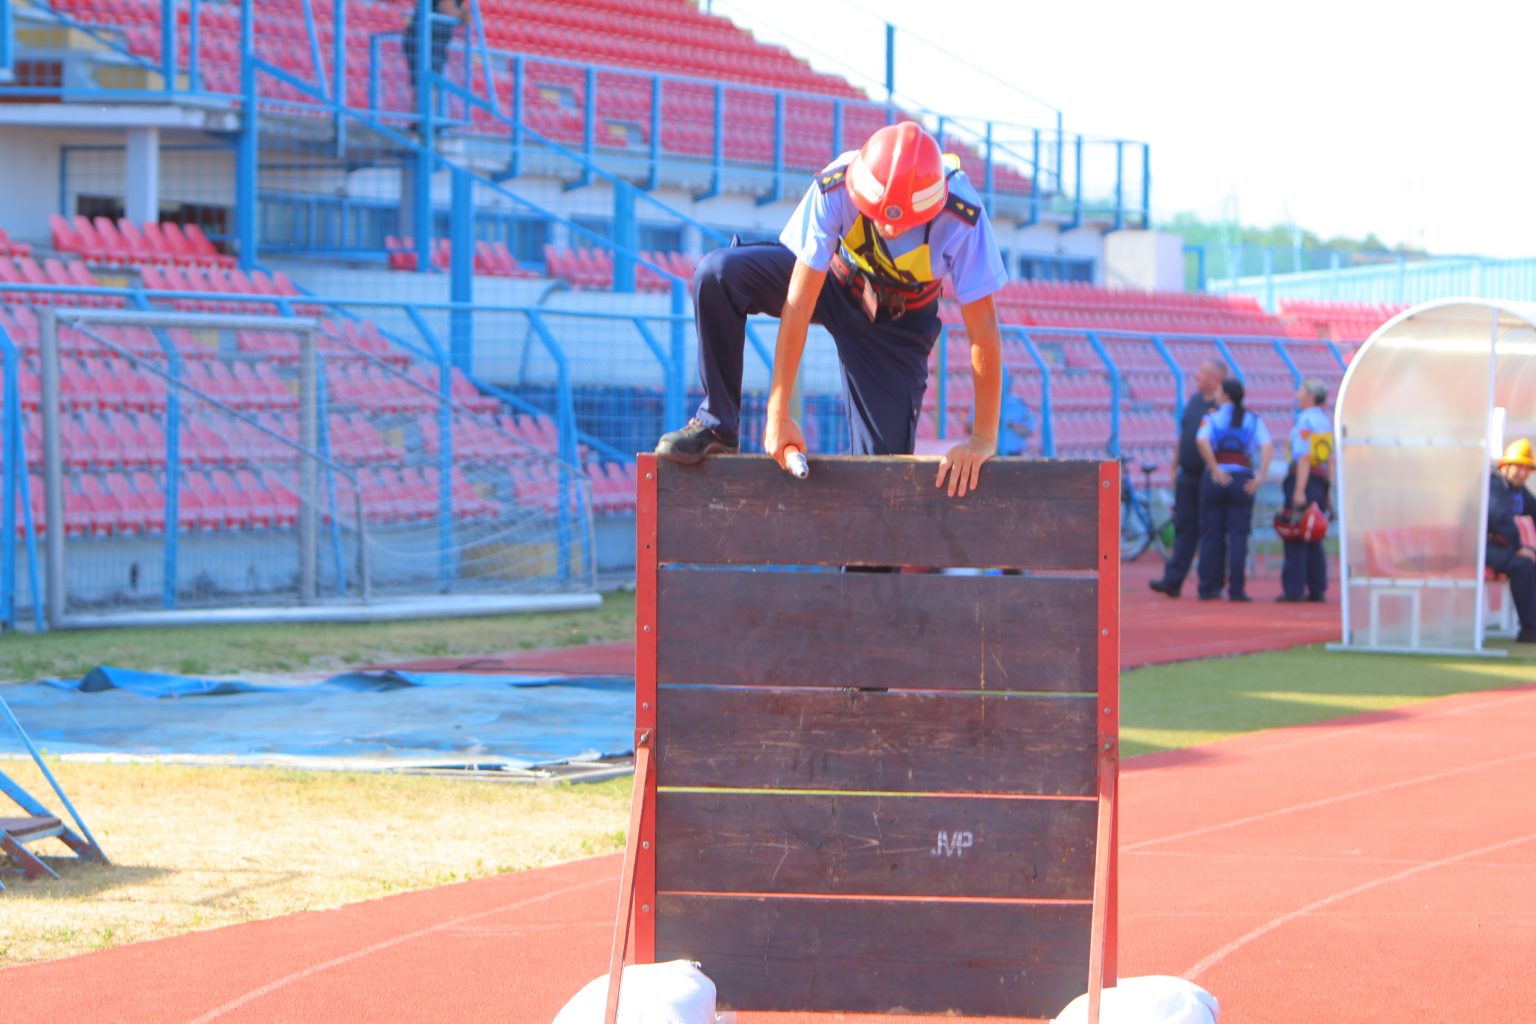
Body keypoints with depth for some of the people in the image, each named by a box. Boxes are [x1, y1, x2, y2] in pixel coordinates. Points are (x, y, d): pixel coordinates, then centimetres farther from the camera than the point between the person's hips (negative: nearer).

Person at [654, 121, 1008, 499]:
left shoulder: (962, 219, -36)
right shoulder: (835, 191, -35)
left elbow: (983, 331, -29)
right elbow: (798, 305, -32)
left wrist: (983, 439, -27)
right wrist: (778, 415, -31)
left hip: (897, 318, 0)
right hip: (831, 274, 0)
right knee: (717, 274, -28)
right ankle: (716, 425, -13)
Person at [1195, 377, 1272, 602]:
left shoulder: (1212, 417, 4)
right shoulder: (1253, 420, 8)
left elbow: (1202, 440, -15)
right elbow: (1268, 446, -8)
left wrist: (1215, 470, -13)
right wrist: (1261, 476, -12)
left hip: (1215, 480, 0)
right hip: (1242, 479, 0)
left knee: (1211, 534, 7)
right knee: (1238, 535, 1)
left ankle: (1209, 587, 7)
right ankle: (1236, 589, -5)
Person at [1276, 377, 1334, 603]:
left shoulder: (1305, 420, -11)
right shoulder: (1328, 421, 14)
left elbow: (1304, 457, -17)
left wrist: (1299, 491, -19)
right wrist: (1326, 491, 20)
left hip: (1303, 480, -8)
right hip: (1322, 482, 8)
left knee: (1296, 541, -5)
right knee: (1314, 540, 13)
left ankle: (1293, 590, -7)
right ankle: (1317, 590, 12)